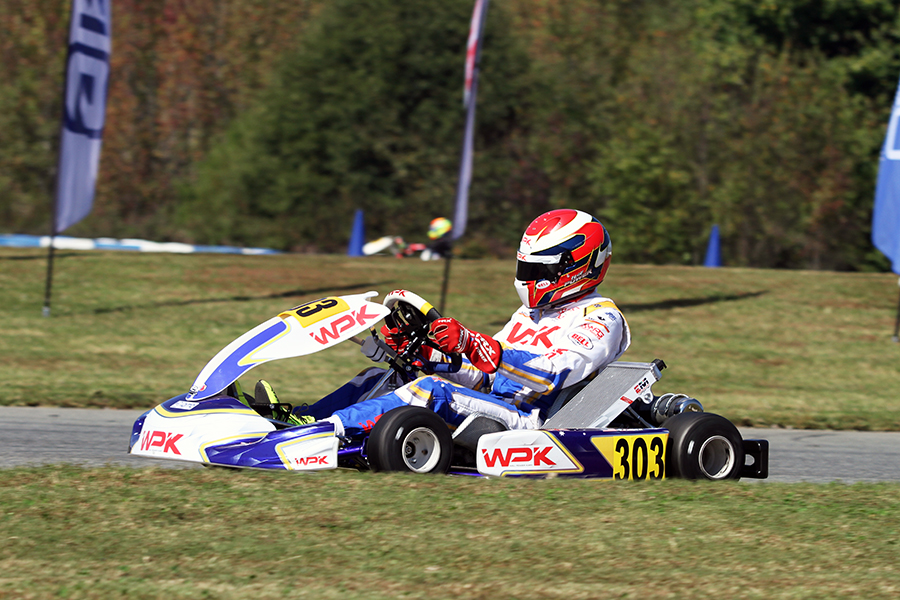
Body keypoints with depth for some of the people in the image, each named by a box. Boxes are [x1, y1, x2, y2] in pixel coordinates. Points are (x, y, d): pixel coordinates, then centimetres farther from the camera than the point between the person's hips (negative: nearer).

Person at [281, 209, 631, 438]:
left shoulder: (601, 319, -1)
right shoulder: (529, 315, 28)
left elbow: (551, 374, -20)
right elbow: (477, 376, 22)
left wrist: (472, 345, -30)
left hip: (530, 422, -9)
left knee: (435, 391, -32)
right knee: (378, 379, -2)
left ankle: (326, 429, -43)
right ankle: (296, 420, -21)